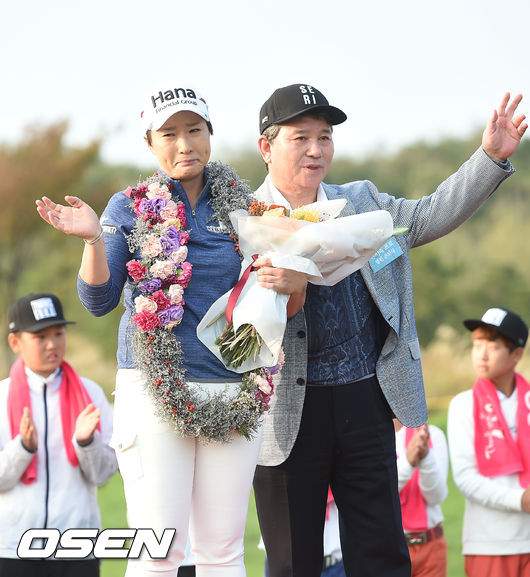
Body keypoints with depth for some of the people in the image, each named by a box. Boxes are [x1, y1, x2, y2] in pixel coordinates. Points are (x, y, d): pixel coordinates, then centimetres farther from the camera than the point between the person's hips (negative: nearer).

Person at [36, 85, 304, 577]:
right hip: (154, 390, -3)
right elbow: (99, 301, -2)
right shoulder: (130, 208, 4)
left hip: (235, 394, 3)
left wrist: (292, 283, -6)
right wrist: (93, 240, -19)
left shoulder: (242, 206, 11)